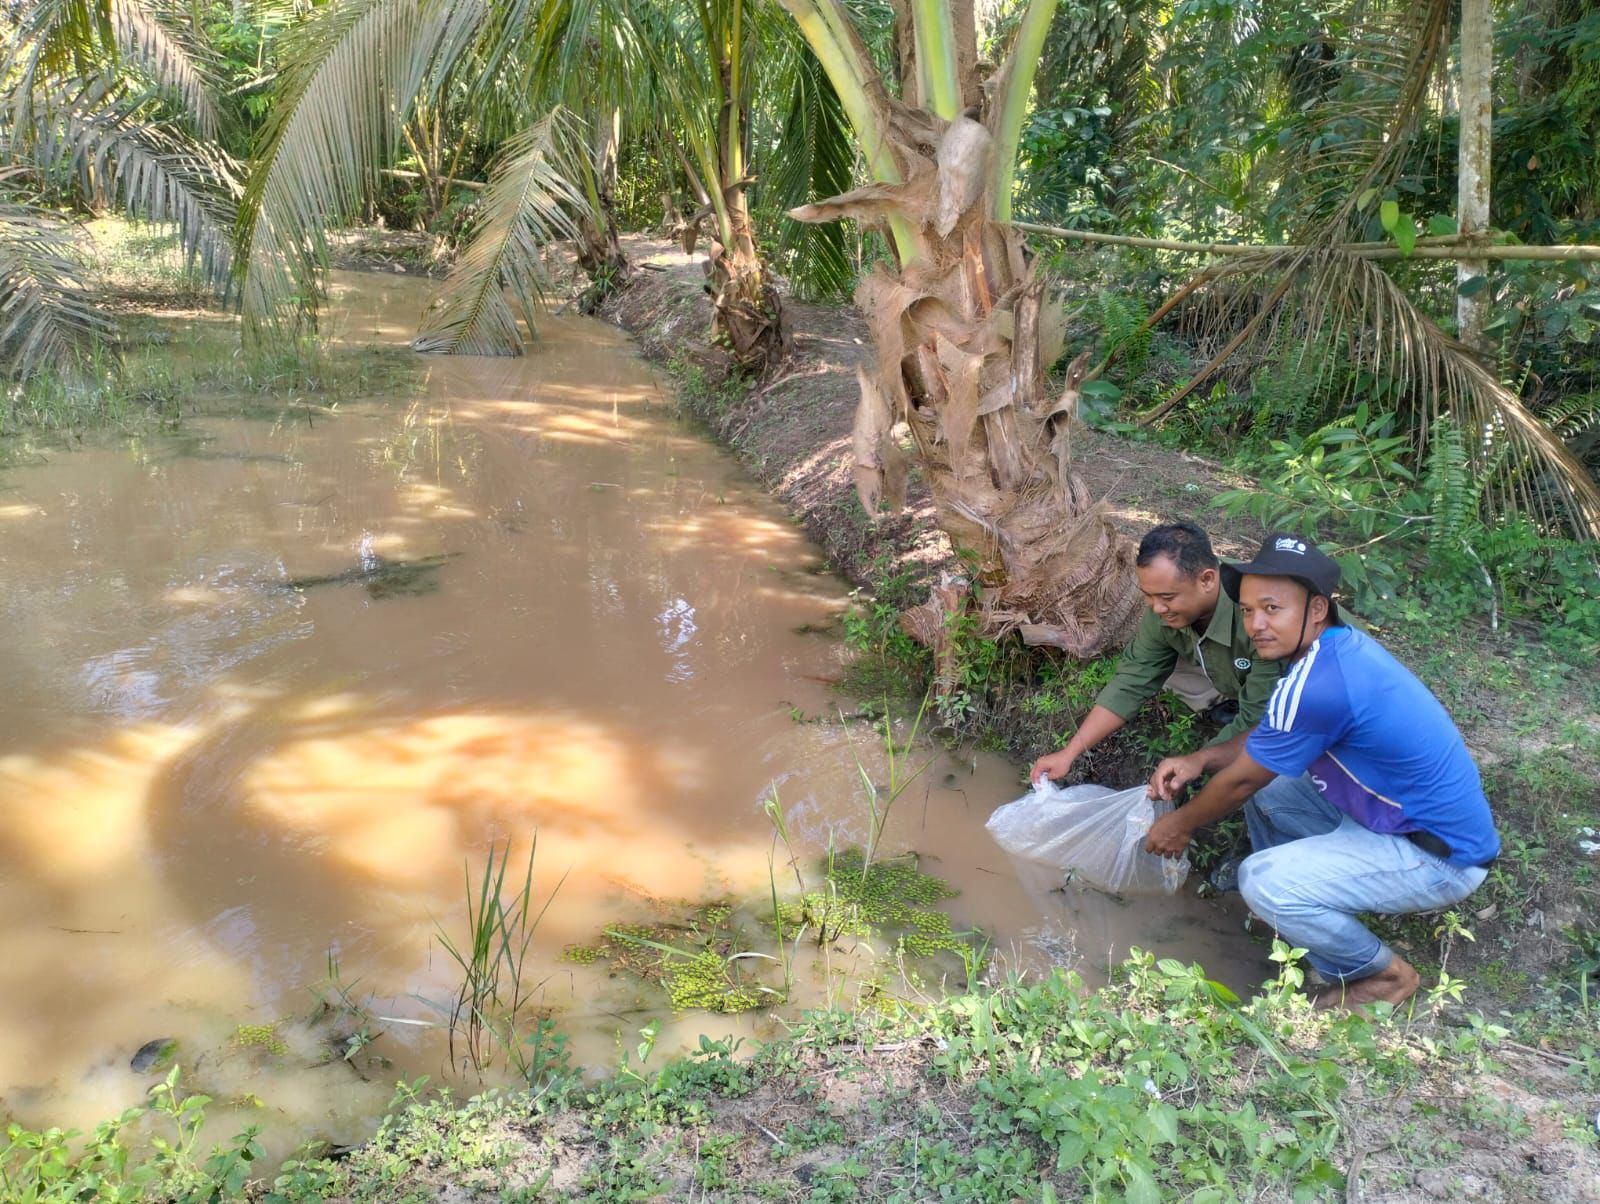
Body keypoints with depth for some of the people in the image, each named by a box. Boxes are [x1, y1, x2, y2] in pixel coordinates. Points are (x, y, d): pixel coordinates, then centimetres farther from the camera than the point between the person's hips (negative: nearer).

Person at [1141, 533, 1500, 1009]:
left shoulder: (1316, 684, -30)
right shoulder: (1341, 643, -1)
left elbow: (1241, 779, -15)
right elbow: (1268, 737, 15)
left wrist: (1181, 823, 1)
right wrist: (1199, 760, 2)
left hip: (1439, 857, -10)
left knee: (1264, 881, -22)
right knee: (1265, 782, 11)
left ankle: (1383, 975, 2)